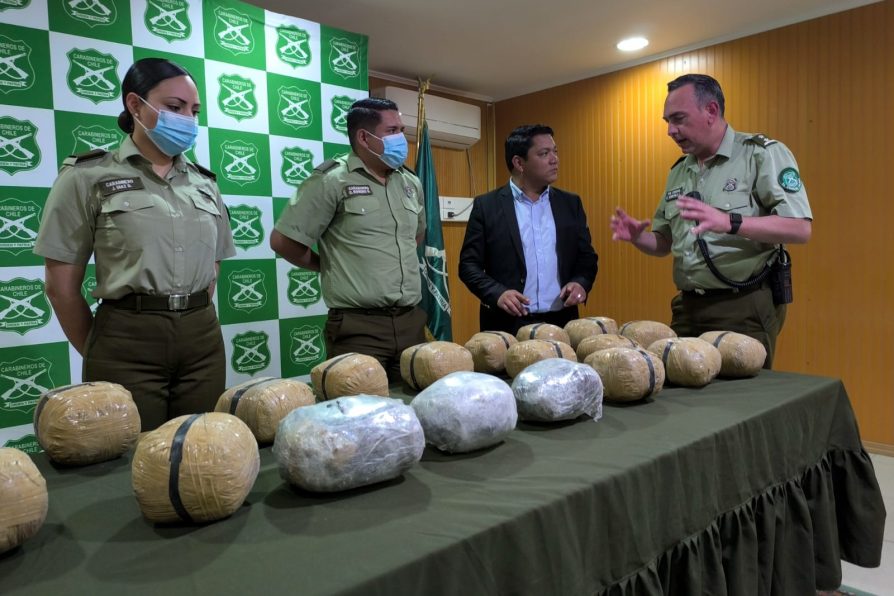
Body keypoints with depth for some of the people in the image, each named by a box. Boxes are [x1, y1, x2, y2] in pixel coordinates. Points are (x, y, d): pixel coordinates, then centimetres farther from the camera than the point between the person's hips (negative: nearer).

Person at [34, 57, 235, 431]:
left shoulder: (204, 182, 11)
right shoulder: (88, 177, -1)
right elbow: (61, 286, 0)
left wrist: (197, 325, 13)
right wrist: (97, 355, 5)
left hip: (203, 338, 4)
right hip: (128, 341, -4)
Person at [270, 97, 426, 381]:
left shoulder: (411, 183, 12)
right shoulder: (331, 180, -8)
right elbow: (283, 241, -7)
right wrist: (329, 266, 5)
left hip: (412, 321, 6)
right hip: (358, 326, -6)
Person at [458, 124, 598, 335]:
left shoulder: (570, 204, 9)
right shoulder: (486, 206, -1)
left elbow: (587, 257, 12)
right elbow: (469, 264, -3)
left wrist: (581, 283, -9)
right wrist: (497, 293, -19)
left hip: (561, 323, 3)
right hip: (507, 325, -3)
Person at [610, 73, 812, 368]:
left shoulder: (763, 154, -5)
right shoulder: (678, 171, 14)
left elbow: (800, 229, -16)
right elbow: (664, 243, 18)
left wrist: (729, 223, -30)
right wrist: (637, 237, -4)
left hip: (744, 308, -6)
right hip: (688, 308, 6)